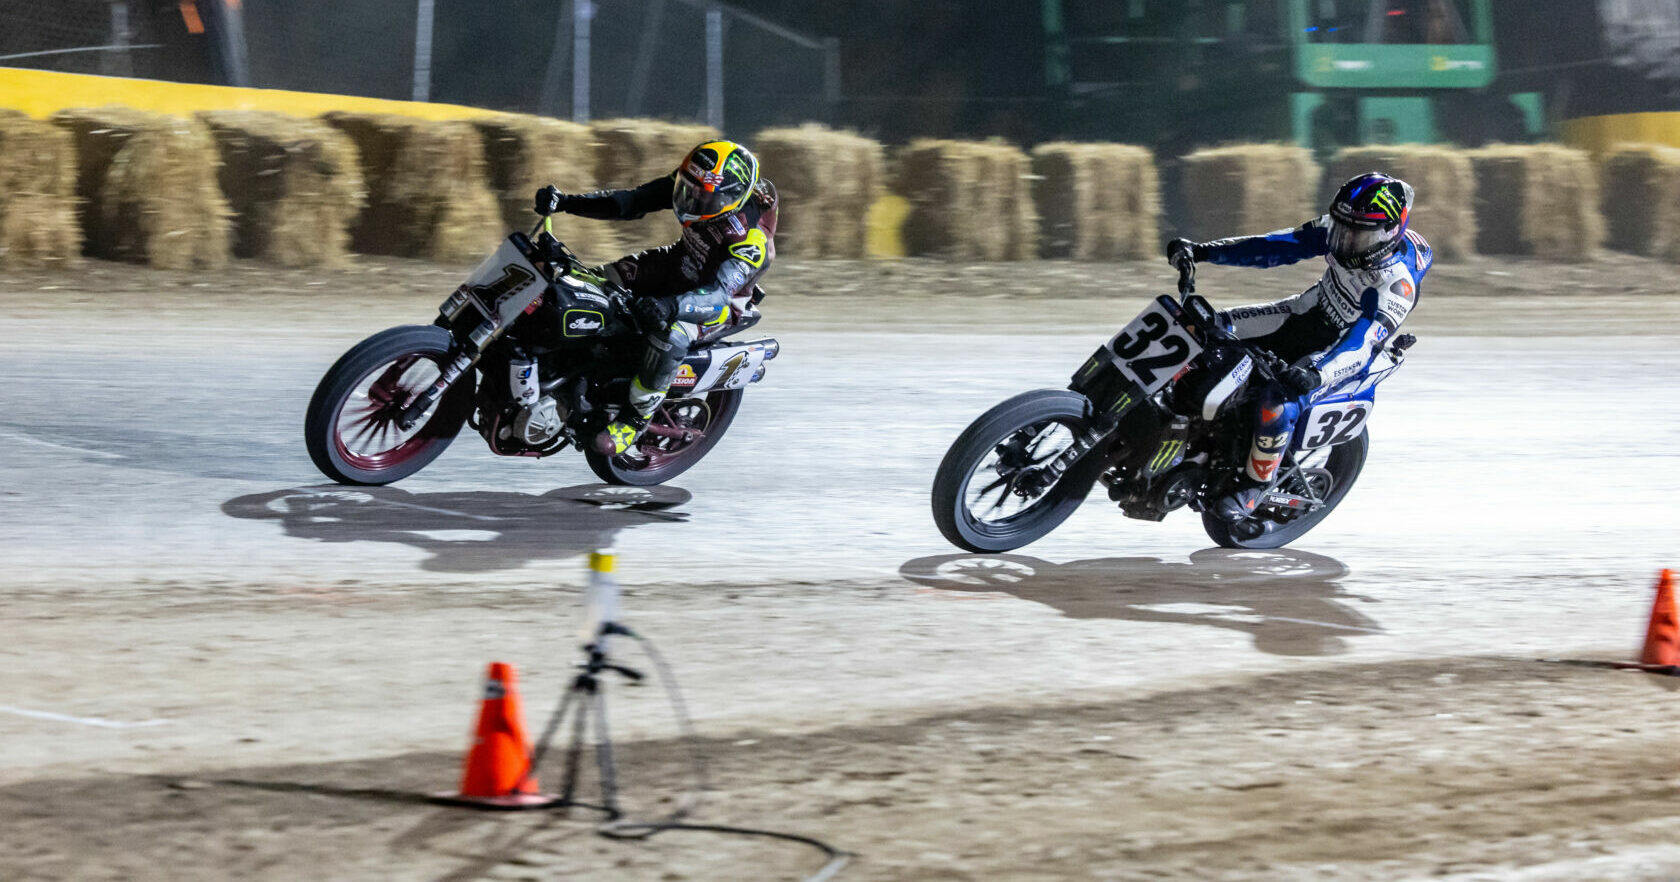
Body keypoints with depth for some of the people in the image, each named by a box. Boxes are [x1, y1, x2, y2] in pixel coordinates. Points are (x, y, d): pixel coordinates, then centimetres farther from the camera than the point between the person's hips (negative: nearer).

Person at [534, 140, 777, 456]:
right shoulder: (691, 183, -18)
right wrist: (565, 202, -24)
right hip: (680, 264, 7)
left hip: (718, 299, -7)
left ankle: (635, 417, -17)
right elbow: (632, 202, -14)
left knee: (671, 335, -35)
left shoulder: (754, 240, -35)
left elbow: (719, 293, -43)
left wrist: (670, 307, -61)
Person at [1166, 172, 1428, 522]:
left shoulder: (1398, 284, -33)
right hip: (1310, 310, 7)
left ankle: (1256, 482, -10)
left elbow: (1364, 340, -44)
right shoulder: (1337, 230, -15)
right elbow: (1278, 246, -9)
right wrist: (1203, 251, -14)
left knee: (1277, 401, -32)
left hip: (1342, 346, -7)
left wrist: (1317, 373, -61)